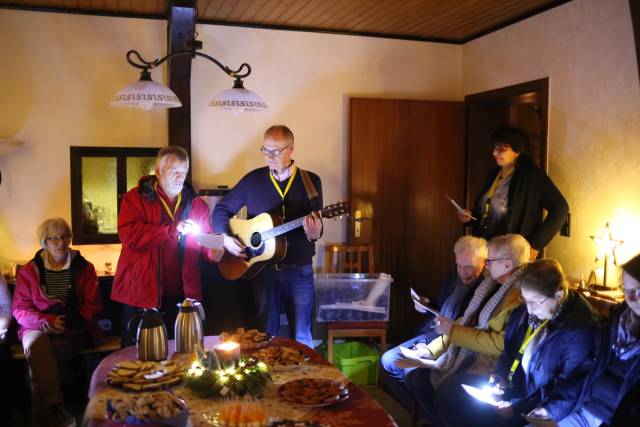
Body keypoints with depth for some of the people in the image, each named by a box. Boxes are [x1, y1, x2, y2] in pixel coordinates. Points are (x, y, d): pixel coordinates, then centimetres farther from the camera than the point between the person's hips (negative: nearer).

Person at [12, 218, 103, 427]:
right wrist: (44, 321, -16)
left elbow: (93, 306, 5)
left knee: (38, 356, -30)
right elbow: (19, 309, 6)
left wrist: (71, 322, -16)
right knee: (37, 344, -35)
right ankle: (56, 408, -38)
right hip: (38, 327, 1)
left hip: (74, 330, -1)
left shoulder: (84, 268, 8)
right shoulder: (29, 271, 10)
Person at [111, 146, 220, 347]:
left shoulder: (197, 204, 11)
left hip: (182, 295, 3)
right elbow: (129, 235, -15)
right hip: (141, 292, -3)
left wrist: (213, 251, -12)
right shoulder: (136, 198, 0)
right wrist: (173, 230, -19)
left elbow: (206, 241, 12)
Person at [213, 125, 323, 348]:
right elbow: (222, 208, 9)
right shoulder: (253, 180, 2)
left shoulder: (311, 182, 0)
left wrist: (314, 233, -26)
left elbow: (316, 226, -2)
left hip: (299, 271, -1)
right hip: (262, 269, 1)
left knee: (301, 337, 7)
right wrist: (225, 237, -7)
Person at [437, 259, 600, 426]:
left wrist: (518, 408, -25)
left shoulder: (578, 331, -22)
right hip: (510, 387, 8)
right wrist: (501, 374, -1)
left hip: (535, 411, -8)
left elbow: (565, 395, -22)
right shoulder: (523, 312, 2)